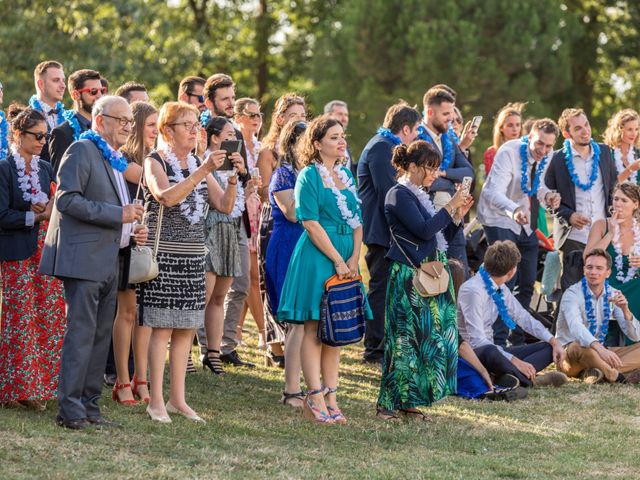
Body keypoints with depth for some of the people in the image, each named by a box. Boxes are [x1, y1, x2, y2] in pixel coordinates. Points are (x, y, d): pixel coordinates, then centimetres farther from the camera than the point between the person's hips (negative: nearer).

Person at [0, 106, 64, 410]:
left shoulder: (45, 169, 13)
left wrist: (50, 210, -5)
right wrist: (37, 216, -17)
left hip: (46, 252, 6)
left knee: (49, 318, 2)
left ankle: (41, 385, 8)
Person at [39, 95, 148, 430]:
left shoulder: (116, 160, 19)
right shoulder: (82, 151, -8)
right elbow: (67, 200, -19)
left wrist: (131, 231, 11)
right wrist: (118, 215, -19)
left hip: (108, 261, 9)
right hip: (83, 258, -9)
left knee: (101, 336, 9)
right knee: (81, 333, -11)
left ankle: (89, 405, 14)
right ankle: (70, 409, -10)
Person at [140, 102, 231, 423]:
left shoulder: (199, 165, 14)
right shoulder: (155, 162, -5)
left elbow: (224, 205, 8)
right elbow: (166, 197, -24)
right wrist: (203, 171, -29)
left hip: (193, 256, 6)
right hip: (163, 253, -6)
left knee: (186, 328, 6)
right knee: (162, 327, -7)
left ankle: (177, 398, 12)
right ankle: (156, 401, -4)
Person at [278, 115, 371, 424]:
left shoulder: (346, 176, 14)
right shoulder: (309, 176, -6)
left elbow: (357, 221, 12)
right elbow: (311, 223, -12)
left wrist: (353, 258, -3)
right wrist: (337, 260, -14)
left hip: (346, 259, 7)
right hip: (316, 257, -7)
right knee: (315, 328, -5)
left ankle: (330, 397, 8)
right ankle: (315, 399, -5)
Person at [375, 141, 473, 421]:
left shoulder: (420, 195, 18)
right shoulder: (399, 195, -9)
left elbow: (440, 235, 20)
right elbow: (424, 230, -20)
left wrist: (458, 215, 6)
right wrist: (451, 206, -14)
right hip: (409, 278, -9)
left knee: (427, 337, 7)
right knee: (405, 337, -8)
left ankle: (408, 401, 12)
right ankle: (388, 404, -3)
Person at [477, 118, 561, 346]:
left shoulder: (546, 157, -4)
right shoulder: (508, 153, -25)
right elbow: (493, 192, -37)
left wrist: (547, 195, -14)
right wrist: (514, 210, -56)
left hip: (526, 225, 7)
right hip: (501, 222, -7)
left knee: (527, 284, 10)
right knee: (505, 282, -16)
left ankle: (518, 340, 23)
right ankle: (498, 342, -12)